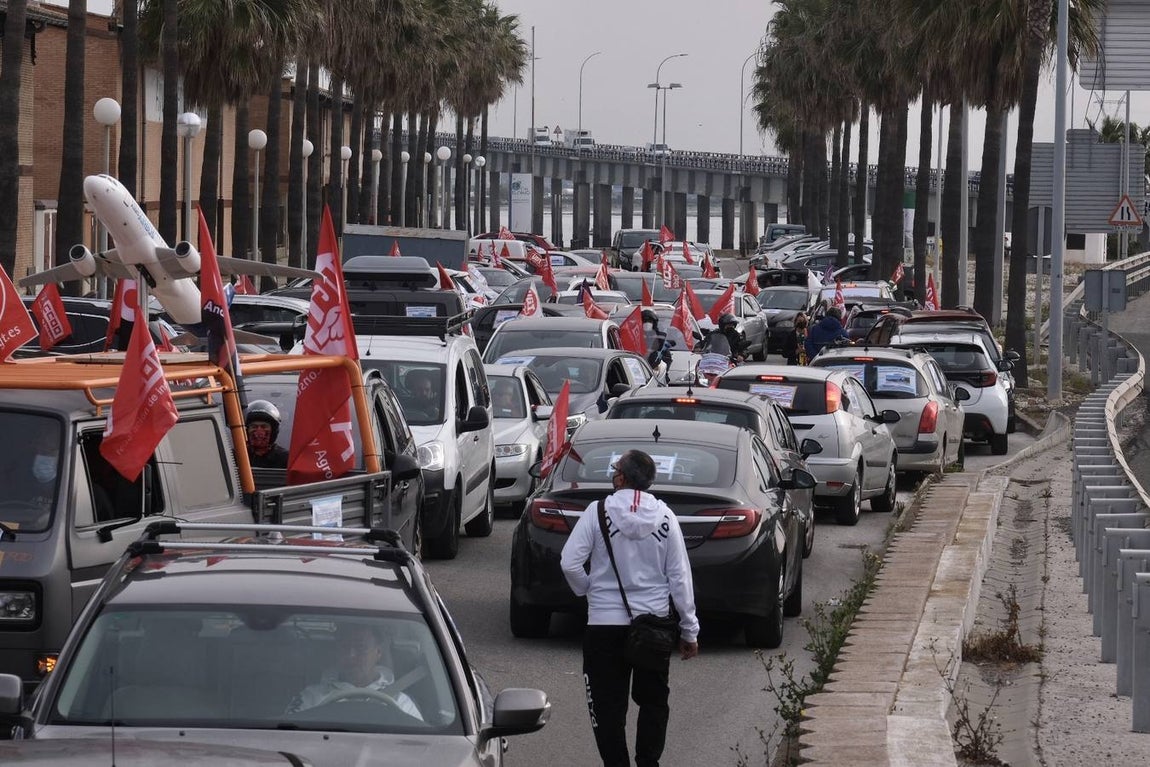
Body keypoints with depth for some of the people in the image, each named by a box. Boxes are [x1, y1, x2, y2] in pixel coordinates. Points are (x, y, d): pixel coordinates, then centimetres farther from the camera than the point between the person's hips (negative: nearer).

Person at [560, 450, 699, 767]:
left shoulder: (598, 512, -9)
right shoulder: (664, 517, -2)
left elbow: (570, 563, -14)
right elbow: (680, 577, 0)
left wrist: (586, 589, 7)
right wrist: (690, 630, 6)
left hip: (605, 624, -2)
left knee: (607, 705, 4)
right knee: (653, 701, 16)